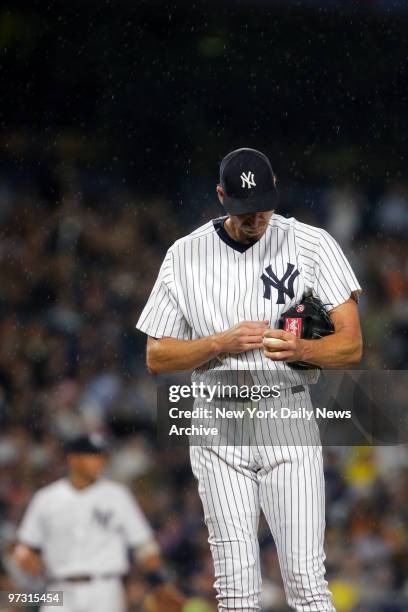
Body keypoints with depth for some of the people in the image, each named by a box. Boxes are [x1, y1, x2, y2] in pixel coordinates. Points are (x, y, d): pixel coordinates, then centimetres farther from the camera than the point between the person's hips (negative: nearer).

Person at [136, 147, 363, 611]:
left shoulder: (313, 245, 2)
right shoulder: (184, 256, 7)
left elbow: (351, 346, 1)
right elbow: (157, 357, 8)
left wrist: (302, 349, -20)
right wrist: (223, 342, -9)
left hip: (289, 419, -2)